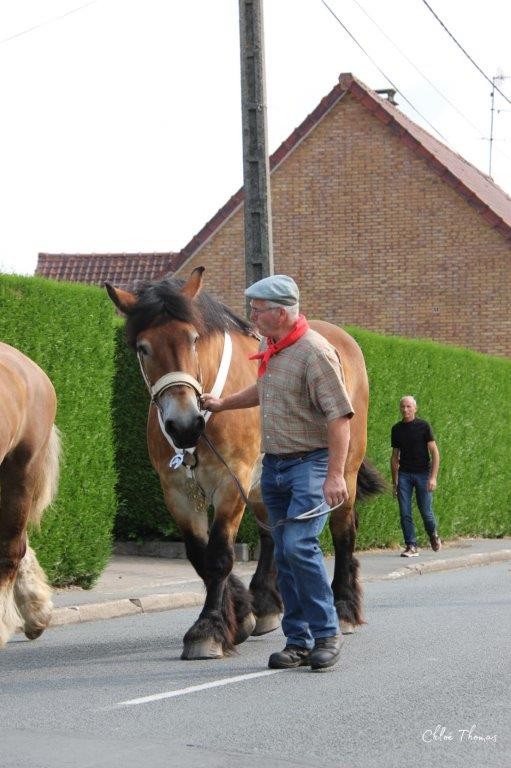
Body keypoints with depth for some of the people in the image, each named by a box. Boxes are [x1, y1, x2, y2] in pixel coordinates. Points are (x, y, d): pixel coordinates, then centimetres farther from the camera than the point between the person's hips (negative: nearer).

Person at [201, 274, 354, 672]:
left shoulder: (315, 352, -17)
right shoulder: (270, 349, 11)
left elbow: (339, 415, -21)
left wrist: (335, 475, -26)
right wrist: (223, 403, 32)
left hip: (310, 463, -9)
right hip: (274, 464, 9)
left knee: (299, 545, -20)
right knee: (284, 557, 8)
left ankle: (327, 633, -7)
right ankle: (298, 642, 15)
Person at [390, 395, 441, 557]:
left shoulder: (423, 426, -4)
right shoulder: (397, 429, 7)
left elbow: (435, 453, -5)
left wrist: (433, 477, -13)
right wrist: (394, 481, 14)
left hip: (422, 473, -3)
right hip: (404, 474, 3)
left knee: (425, 511, 2)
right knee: (405, 512, -5)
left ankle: (433, 535, 31)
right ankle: (411, 546, 1)